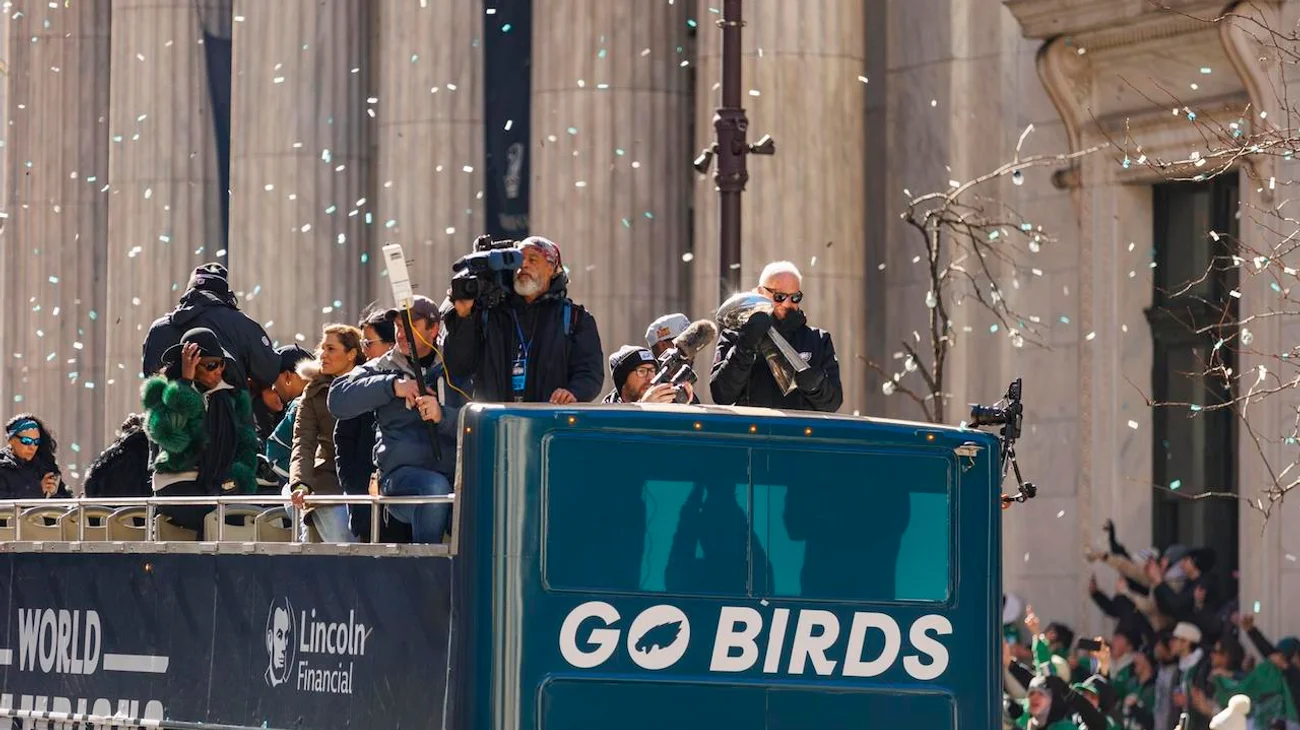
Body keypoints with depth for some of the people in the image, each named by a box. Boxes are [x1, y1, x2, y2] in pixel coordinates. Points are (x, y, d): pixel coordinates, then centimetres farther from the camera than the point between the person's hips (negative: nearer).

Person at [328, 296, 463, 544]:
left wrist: (442, 416, -15)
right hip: (401, 474, 0)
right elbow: (338, 400, 1)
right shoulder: (382, 369, 17)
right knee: (434, 486, -36)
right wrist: (392, 386, -7)